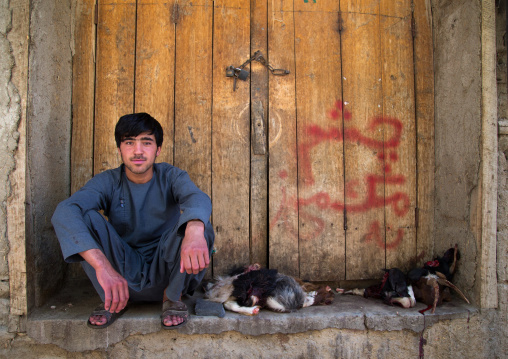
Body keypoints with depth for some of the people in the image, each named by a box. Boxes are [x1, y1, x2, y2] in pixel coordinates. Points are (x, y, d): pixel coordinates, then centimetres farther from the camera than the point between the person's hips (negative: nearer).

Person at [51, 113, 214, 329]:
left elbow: (197, 198, -31)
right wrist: (102, 265, -45)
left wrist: (194, 231, -57)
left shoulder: (171, 177, -6)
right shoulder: (107, 182, -7)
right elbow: (64, 212, -28)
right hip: (123, 273, 1)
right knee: (86, 216, -20)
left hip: (164, 274, 0)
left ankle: (173, 297, -6)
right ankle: (112, 300, -7)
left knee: (199, 227, -28)